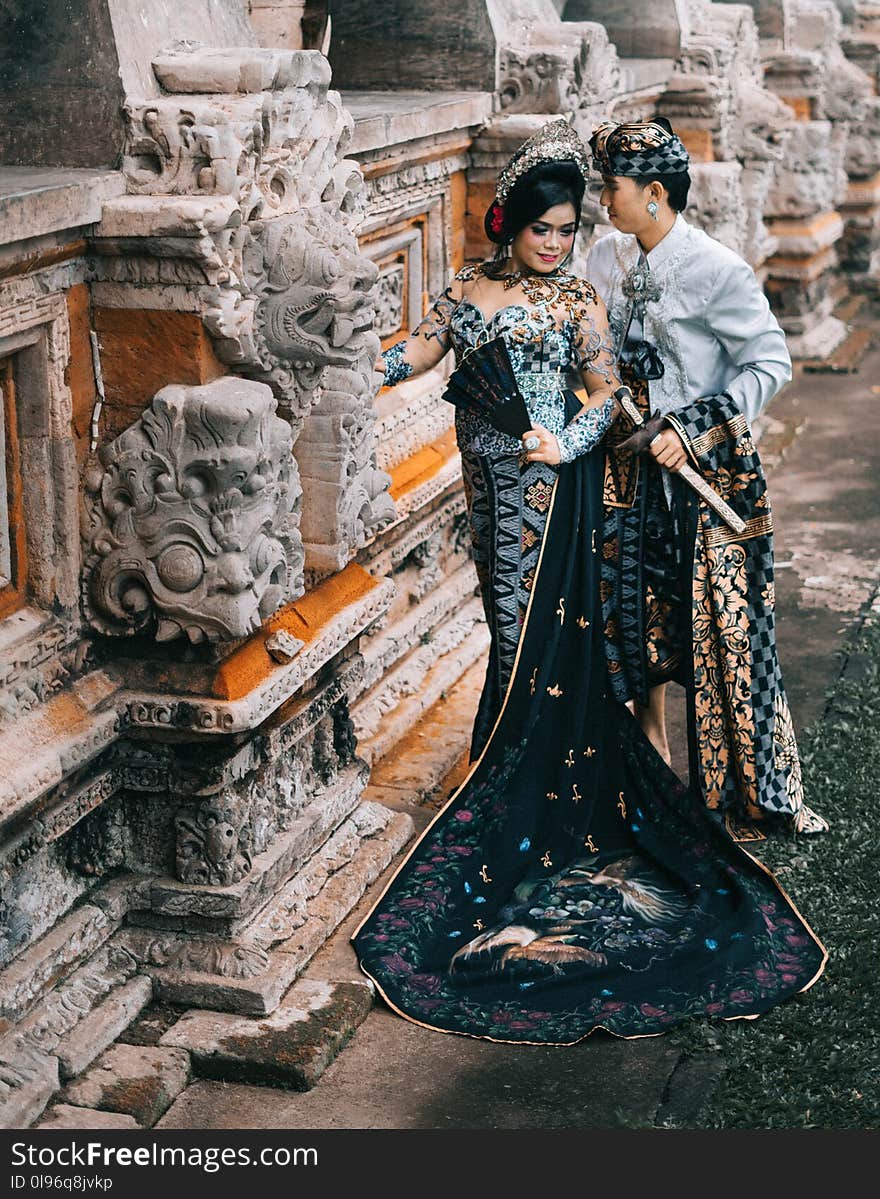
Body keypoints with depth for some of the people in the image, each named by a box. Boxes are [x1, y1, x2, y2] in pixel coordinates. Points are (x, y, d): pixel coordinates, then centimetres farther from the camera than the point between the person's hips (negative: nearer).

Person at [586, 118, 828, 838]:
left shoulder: (716, 270, -17)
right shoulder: (607, 259, 3)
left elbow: (771, 363, -15)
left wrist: (694, 429, -20)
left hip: (708, 467, -6)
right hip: (633, 464, 6)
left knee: (722, 618, -1)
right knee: (638, 605, 14)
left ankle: (746, 785, 10)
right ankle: (654, 750, 31)